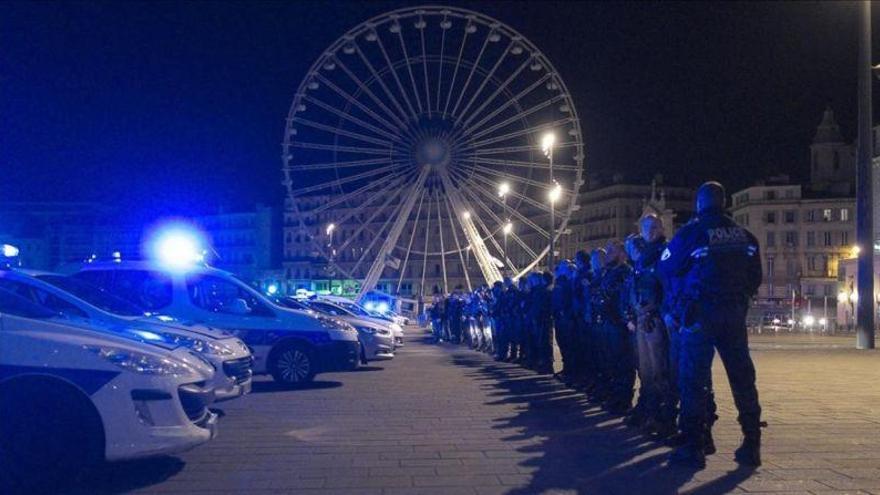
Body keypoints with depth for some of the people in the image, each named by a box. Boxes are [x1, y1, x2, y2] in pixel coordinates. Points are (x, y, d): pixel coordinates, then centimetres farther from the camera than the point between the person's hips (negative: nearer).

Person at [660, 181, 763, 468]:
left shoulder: (692, 232, -6)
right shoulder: (743, 235, 9)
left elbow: (667, 268, 2)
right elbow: (755, 276, 13)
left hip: (701, 313, -4)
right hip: (735, 313, 5)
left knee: (693, 378, -1)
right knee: (742, 377, 9)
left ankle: (694, 447, -3)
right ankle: (751, 445, 12)